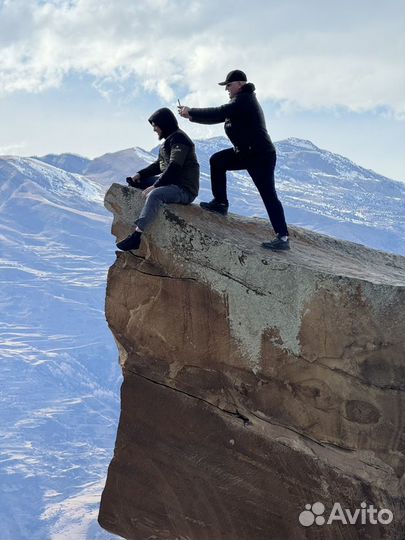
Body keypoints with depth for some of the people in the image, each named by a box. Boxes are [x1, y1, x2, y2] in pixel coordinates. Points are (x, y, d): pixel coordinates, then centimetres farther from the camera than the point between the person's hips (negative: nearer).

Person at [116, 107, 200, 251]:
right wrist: (140, 174, 5)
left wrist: (154, 186, -27)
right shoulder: (169, 139, 17)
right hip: (171, 182, 11)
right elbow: (159, 164, 21)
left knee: (155, 195, -37)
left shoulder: (179, 139, -13)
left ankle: (136, 236, -43)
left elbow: (174, 168, -24)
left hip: (185, 189, -11)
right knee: (135, 182, 11)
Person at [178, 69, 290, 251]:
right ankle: (220, 203, 13)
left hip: (261, 156, -10)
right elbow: (219, 117, 17)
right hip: (245, 153, 10)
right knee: (217, 161, 10)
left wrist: (191, 112, -15)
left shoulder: (245, 100, -15)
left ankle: (283, 238, -15)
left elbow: (218, 113, -23)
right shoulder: (241, 101, 17)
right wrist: (192, 116, 9)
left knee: (268, 195, -13)